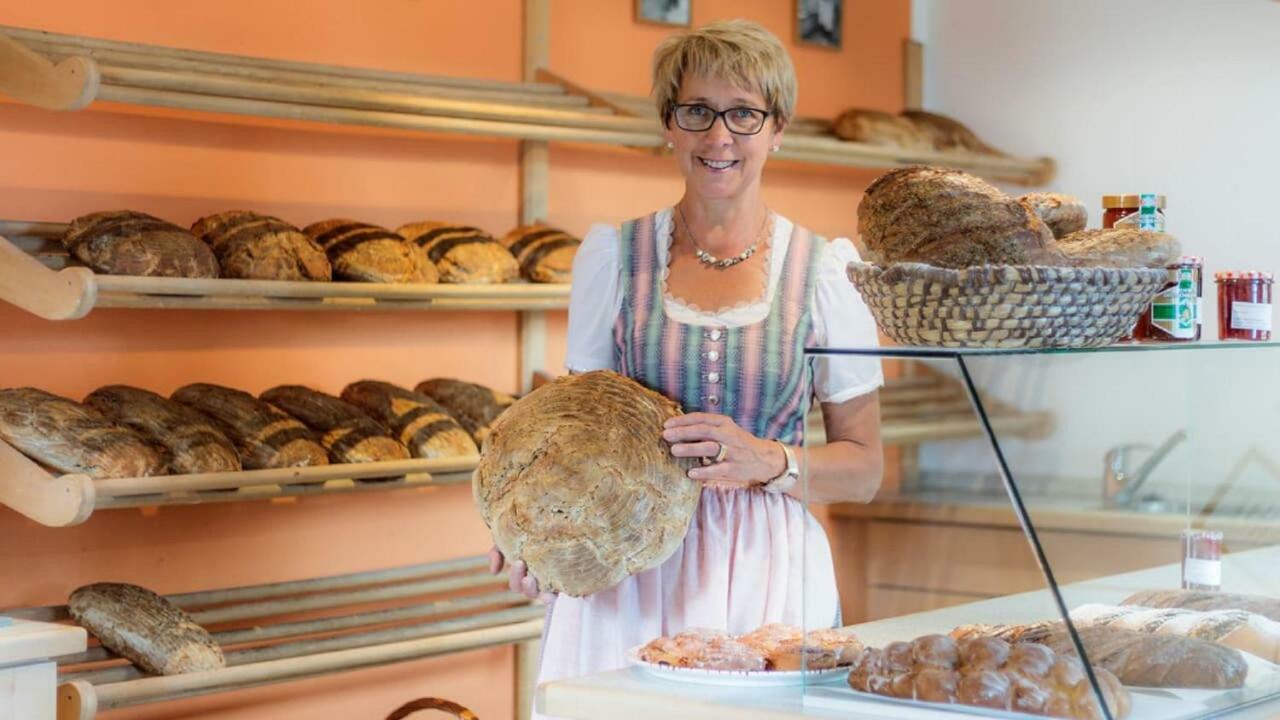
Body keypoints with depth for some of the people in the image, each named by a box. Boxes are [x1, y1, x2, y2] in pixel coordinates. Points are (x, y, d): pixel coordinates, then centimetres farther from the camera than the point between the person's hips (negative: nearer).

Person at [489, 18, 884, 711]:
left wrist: (768, 461, -14)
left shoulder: (825, 270, 1)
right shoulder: (613, 256, 4)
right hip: (626, 569, 1)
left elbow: (863, 468, 5)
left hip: (766, 574, 0)